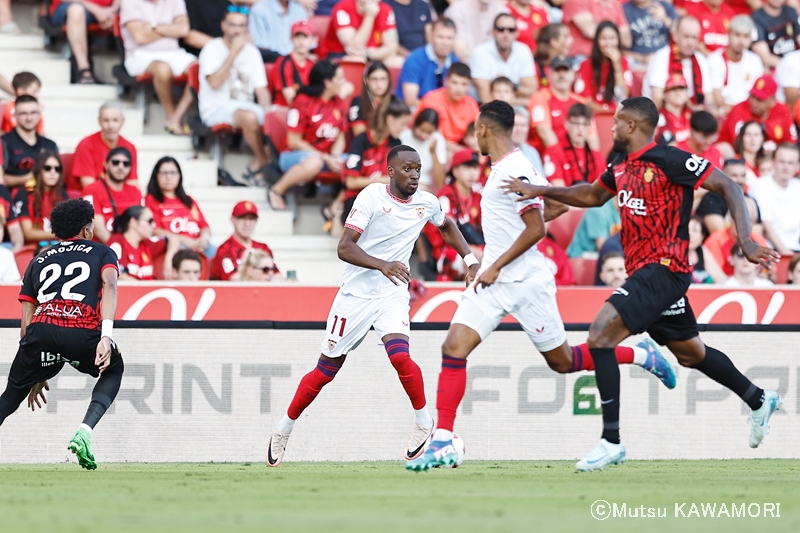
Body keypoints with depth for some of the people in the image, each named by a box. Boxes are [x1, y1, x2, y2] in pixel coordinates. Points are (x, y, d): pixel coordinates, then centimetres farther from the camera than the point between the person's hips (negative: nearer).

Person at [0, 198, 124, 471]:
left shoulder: (38, 261, 32)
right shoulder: (102, 252, 25)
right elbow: (109, 286, 1)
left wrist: (34, 375, 32)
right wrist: (106, 336, -11)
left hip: (42, 329, 2)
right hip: (84, 333, -2)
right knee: (113, 369, 30)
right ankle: (84, 432, 8)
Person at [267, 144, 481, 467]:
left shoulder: (426, 203, -1)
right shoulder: (372, 197, -16)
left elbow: (446, 226, 24)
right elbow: (345, 247, -24)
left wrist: (470, 260, 13)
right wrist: (383, 265, -39)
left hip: (392, 294, 2)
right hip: (356, 292, -2)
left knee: (399, 356, -25)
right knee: (326, 371, 5)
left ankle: (425, 422, -5)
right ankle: (284, 429, 23)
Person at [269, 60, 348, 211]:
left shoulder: (338, 104, 8)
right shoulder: (304, 102, -11)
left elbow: (340, 138, 12)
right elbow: (294, 142, -11)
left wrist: (334, 157, -11)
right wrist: (325, 158, -15)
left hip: (326, 157, 6)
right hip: (295, 156, -6)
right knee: (314, 163, -42)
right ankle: (276, 191, -17)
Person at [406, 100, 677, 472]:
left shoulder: (514, 172, -17)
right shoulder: (503, 168, 12)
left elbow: (536, 228, -22)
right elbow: (558, 203, 19)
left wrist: (496, 266, -21)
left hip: (526, 283, -9)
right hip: (493, 280, 9)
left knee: (562, 361, 4)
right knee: (453, 348, -9)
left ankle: (643, 356, 25)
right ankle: (442, 443, -12)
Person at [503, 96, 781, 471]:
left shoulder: (668, 160, -14)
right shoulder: (621, 166, 11)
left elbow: (728, 187, -13)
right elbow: (591, 195, 29)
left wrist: (745, 241, -22)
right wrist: (540, 191, 17)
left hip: (663, 269, -9)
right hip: (643, 271, 9)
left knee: (600, 333, -21)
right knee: (689, 352, 22)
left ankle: (611, 442, -21)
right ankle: (759, 400, 43)